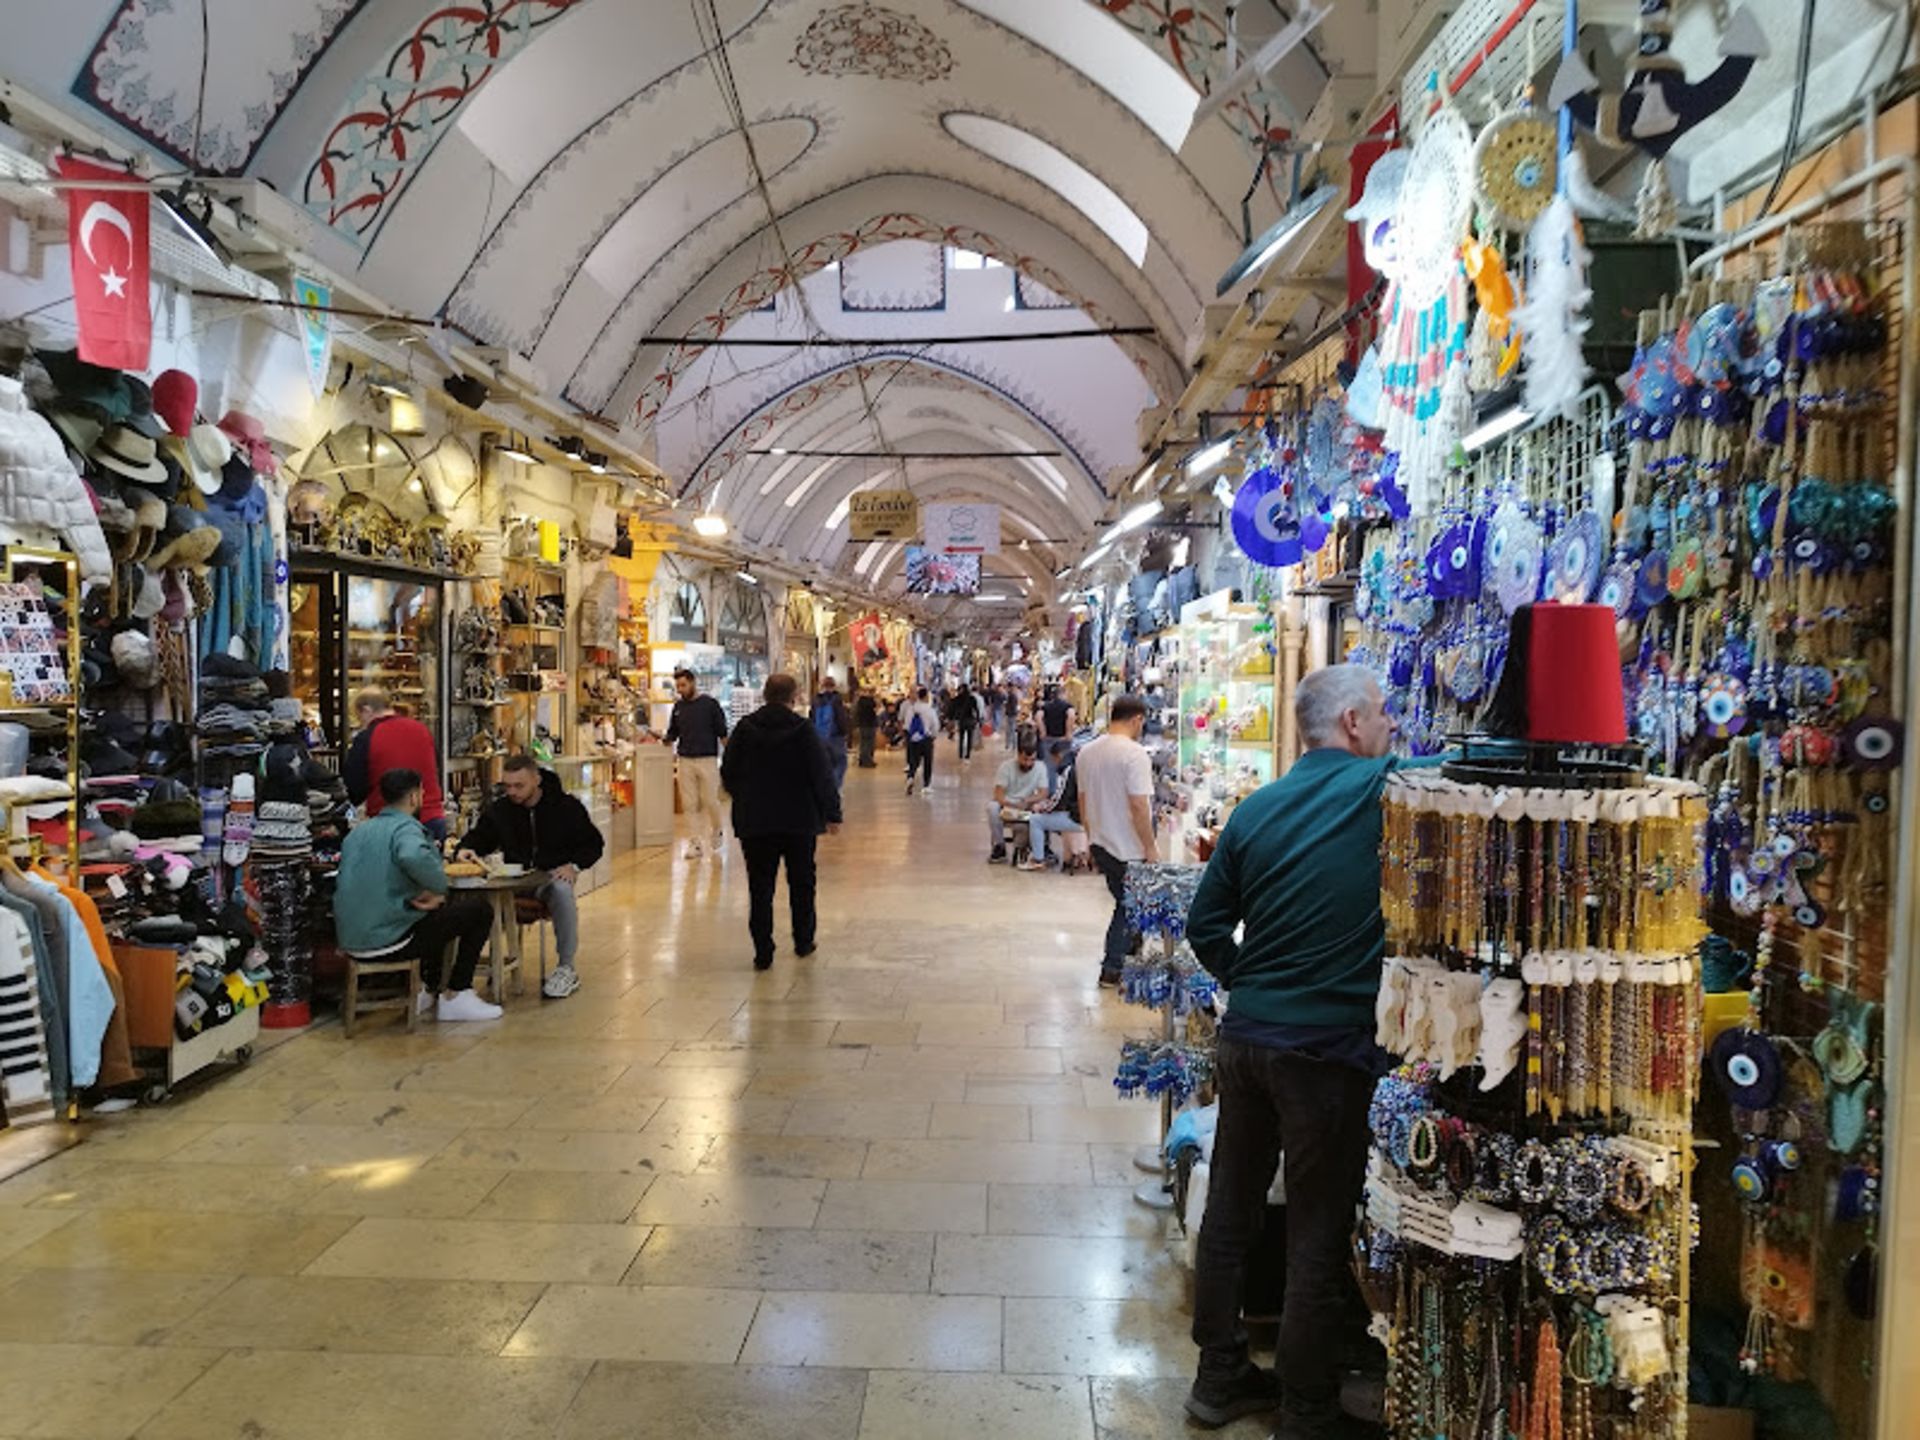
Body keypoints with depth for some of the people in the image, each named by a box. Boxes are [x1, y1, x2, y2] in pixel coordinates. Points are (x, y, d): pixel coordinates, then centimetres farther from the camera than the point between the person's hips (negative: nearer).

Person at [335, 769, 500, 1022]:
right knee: (479, 909, 1)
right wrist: (438, 888, -19)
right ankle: (455, 997, 6)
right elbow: (415, 858, -37)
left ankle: (427, 991, 31)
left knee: (434, 911, 33)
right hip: (385, 942, -9)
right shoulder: (405, 828, -13)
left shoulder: (359, 830, 14)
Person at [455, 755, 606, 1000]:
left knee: (561, 890, -39)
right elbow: (479, 836, 16)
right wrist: (467, 849, -8)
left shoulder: (566, 806, -3)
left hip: (554, 875, -2)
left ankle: (567, 968, -25)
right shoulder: (499, 809, 4)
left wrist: (574, 866, -14)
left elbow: (593, 844, 4)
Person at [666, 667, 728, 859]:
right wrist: (667, 741, -4)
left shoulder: (710, 704, -2)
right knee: (690, 803, 2)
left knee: (710, 801, -1)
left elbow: (722, 733, -2)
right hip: (685, 760, 4)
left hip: (707, 759, -4)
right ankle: (696, 842, 7)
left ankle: (716, 835, 23)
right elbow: (672, 733, 16)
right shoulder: (678, 706, 10)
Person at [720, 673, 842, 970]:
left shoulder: (745, 728, -3)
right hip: (799, 820, -1)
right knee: (801, 883, 15)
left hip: (754, 821, 1)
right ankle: (803, 942, 24)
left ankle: (763, 953, 4)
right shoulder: (802, 729, -10)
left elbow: (728, 774, 4)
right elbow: (822, 776, -9)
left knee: (760, 887, 5)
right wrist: (832, 814, -1)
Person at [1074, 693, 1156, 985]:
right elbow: (1138, 805, -22)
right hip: (1128, 848, -7)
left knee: (1124, 903, 20)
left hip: (1100, 844, 7)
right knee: (1128, 908, 8)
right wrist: (1151, 848, -15)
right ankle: (1112, 968, 14)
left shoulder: (1087, 752, 6)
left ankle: (1114, 961, 25)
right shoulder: (1135, 753, -18)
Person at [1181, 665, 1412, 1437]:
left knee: (1231, 1210, 16)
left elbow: (1205, 925, 7)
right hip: (1326, 1048, -6)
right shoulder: (1382, 788, -10)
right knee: (1317, 1239, 7)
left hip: (1244, 1037, 6)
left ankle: (1220, 1376, 31)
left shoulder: (1255, 807, 5)